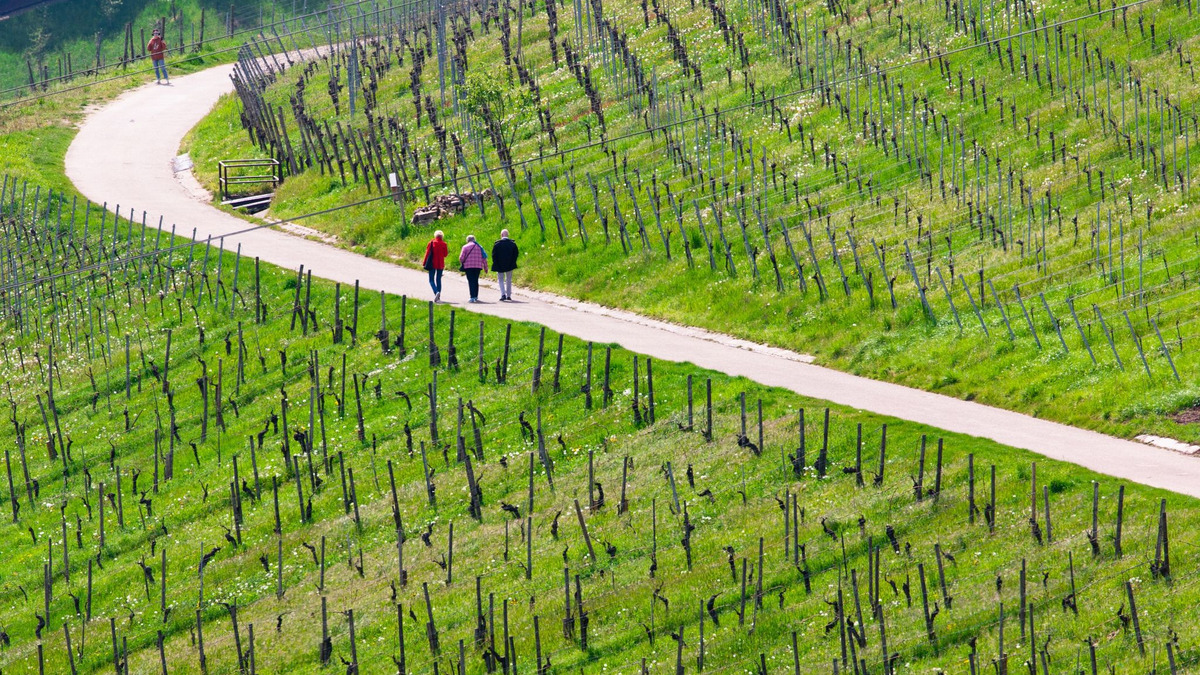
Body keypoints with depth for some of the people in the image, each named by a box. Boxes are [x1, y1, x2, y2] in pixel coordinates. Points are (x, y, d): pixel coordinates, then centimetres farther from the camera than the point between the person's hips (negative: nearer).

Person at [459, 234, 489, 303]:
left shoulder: (465, 247, 0)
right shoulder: (479, 247, 9)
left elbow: (461, 258, -5)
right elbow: (484, 258, 8)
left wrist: (462, 265, 13)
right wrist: (485, 267, 14)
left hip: (468, 266, -3)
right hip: (478, 266, 3)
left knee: (471, 282, -3)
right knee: (476, 281, 14)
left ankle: (472, 297, -12)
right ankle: (476, 297, 16)